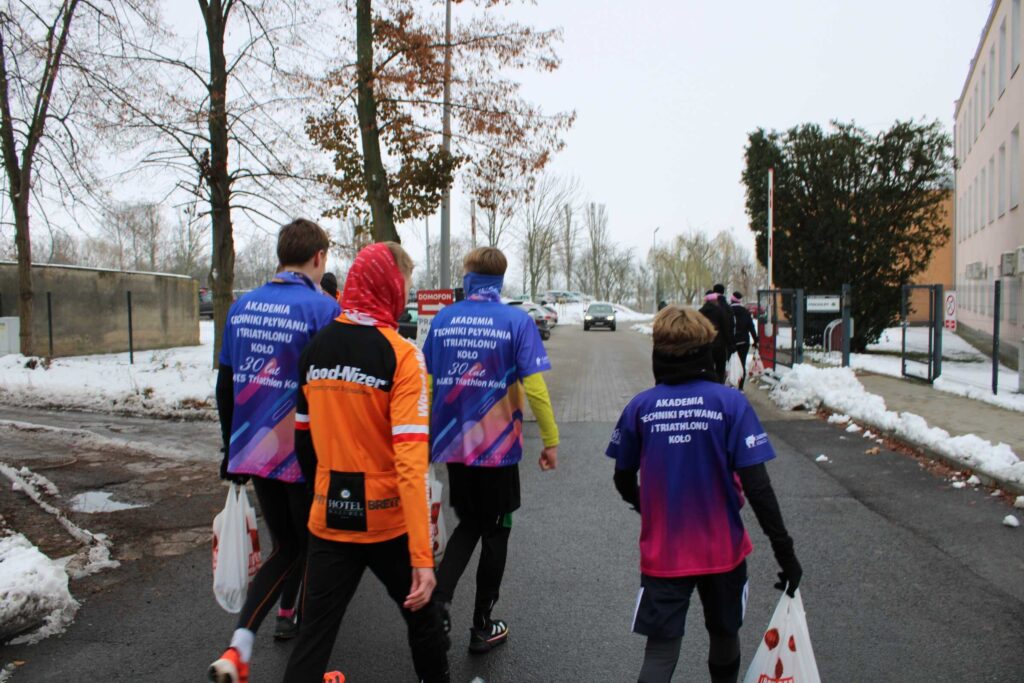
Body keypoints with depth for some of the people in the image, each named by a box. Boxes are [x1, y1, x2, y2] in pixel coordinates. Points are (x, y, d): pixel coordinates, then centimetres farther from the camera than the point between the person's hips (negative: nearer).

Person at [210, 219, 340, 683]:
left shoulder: (242, 306, 4)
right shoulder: (322, 308, -15)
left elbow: (226, 386, 10)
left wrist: (231, 450, 20)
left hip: (254, 452, 6)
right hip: (306, 456, -5)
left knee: (286, 548, 21)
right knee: (313, 552, 15)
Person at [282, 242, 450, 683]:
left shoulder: (316, 347, 2)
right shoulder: (400, 354, -15)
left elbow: (304, 435, 9)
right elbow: (410, 460, -22)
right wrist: (422, 556, -23)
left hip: (328, 518, 4)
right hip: (387, 519, -4)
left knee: (314, 635, 10)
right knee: (420, 612, 21)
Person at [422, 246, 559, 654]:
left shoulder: (443, 319, 2)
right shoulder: (517, 321, -9)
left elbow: (426, 381, 5)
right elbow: (533, 385, -15)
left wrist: (427, 434, 18)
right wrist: (551, 441, -6)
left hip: (452, 444, 4)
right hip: (498, 446, -3)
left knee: (469, 525, 22)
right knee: (495, 532, 14)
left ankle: (440, 599, 2)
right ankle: (482, 628, 24)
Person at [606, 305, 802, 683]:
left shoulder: (640, 407, -7)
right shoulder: (730, 402, -13)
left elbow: (623, 480, 3)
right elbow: (756, 486, -15)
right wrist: (784, 549, -6)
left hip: (662, 553, 0)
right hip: (722, 550, 0)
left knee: (660, 652, 7)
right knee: (725, 635, 24)